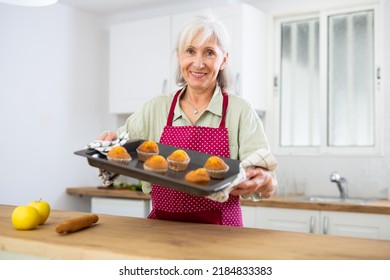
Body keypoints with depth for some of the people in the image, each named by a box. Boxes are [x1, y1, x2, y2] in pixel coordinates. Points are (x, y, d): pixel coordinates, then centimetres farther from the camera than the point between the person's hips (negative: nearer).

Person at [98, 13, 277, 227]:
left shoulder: (241, 111, 0)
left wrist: (264, 181, -25)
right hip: (162, 227, 1)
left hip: (219, 232, -1)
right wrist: (110, 141, -9)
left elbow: (267, 188, -3)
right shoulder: (155, 108, 7)